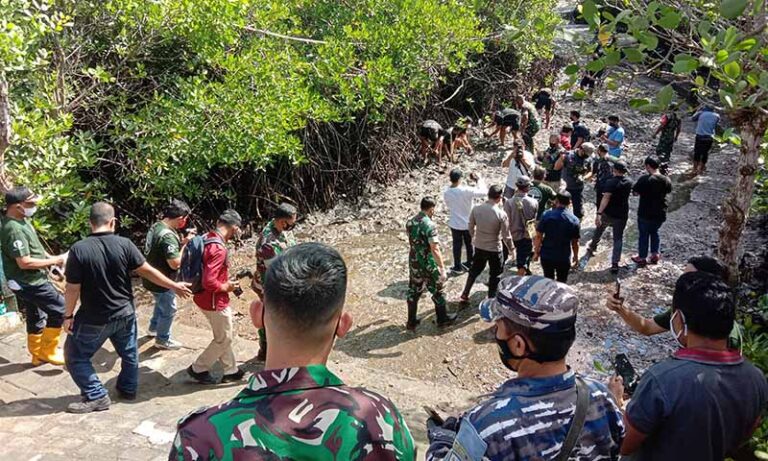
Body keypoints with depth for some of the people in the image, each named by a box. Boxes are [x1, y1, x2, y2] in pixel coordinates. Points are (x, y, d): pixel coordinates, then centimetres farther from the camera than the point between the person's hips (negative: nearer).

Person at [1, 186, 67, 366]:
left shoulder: (21, 220, 4)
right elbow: (25, 262, -28)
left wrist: (49, 257, 6)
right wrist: (55, 260, -20)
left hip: (30, 280, 10)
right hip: (28, 282, -10)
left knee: (36, 317, 20)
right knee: (60, 308, -5)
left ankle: (38, 354, 34)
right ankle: (48, 351, 7)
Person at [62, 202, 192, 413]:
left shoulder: (79, 249, -17)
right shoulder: (124, 244, -12)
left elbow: (73, 289, -13)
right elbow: (148, 271, -6)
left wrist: (68, 315, 2)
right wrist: (174, 286, 6)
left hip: (94, 319, -3)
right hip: (125, 313, 3)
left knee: (75, 356, 15)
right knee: (129, 353, 24)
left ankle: (97, 397, 15)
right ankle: (128, 388, 40)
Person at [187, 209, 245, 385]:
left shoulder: (206, 239, 1)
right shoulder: (219, 249, -29)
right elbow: (209, 282, -32)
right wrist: (226, 287, -15)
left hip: (204, 297, 9)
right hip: (214, 301, -9)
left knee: (224, 336, 21)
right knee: (224, 339, 10)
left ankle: (231, 371, 32)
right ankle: (198, 369, 22)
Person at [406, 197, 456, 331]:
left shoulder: (410, 223, 1)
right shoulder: (430, 225, -22)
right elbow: (435, 249, -25)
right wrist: (443, 268, -20)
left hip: (414, 263, 6)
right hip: (428, 265, -6)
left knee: (413, 292, 16)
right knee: (437, 292, 13)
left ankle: (411, 322, 24)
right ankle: (443, 319, 29)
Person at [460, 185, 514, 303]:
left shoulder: (476, 209, -11)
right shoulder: (501, 214, -22)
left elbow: (471, 227, 2)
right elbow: (506, 236, -14)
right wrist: (511, 249, 3)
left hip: (479, 247, 4)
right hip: (495, 249, -4)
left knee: (474, 271, 23)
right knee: (495, 275, 16)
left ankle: (465, 295, 29)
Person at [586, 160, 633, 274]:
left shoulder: (610, 182, -18)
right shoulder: (629, 182, 1)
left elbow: (606, 198, -28)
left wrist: (599, 213, -32)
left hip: (608, 213, -3)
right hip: (622, 215, 3)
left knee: (599, 230, 25)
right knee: (618, 238, 6)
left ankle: (592, 248, 47)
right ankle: (615, 264, -1)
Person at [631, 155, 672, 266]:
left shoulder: (644, 179, -21)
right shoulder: (666, 180, -6)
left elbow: (635, 192, -16)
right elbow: (668, 191, 10)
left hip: (645, 213, -4)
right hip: (660, 213, 4)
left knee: (643, 234, 12)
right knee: (654, 232, 25)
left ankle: (642, 258, 22)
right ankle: (656, 254, 27)